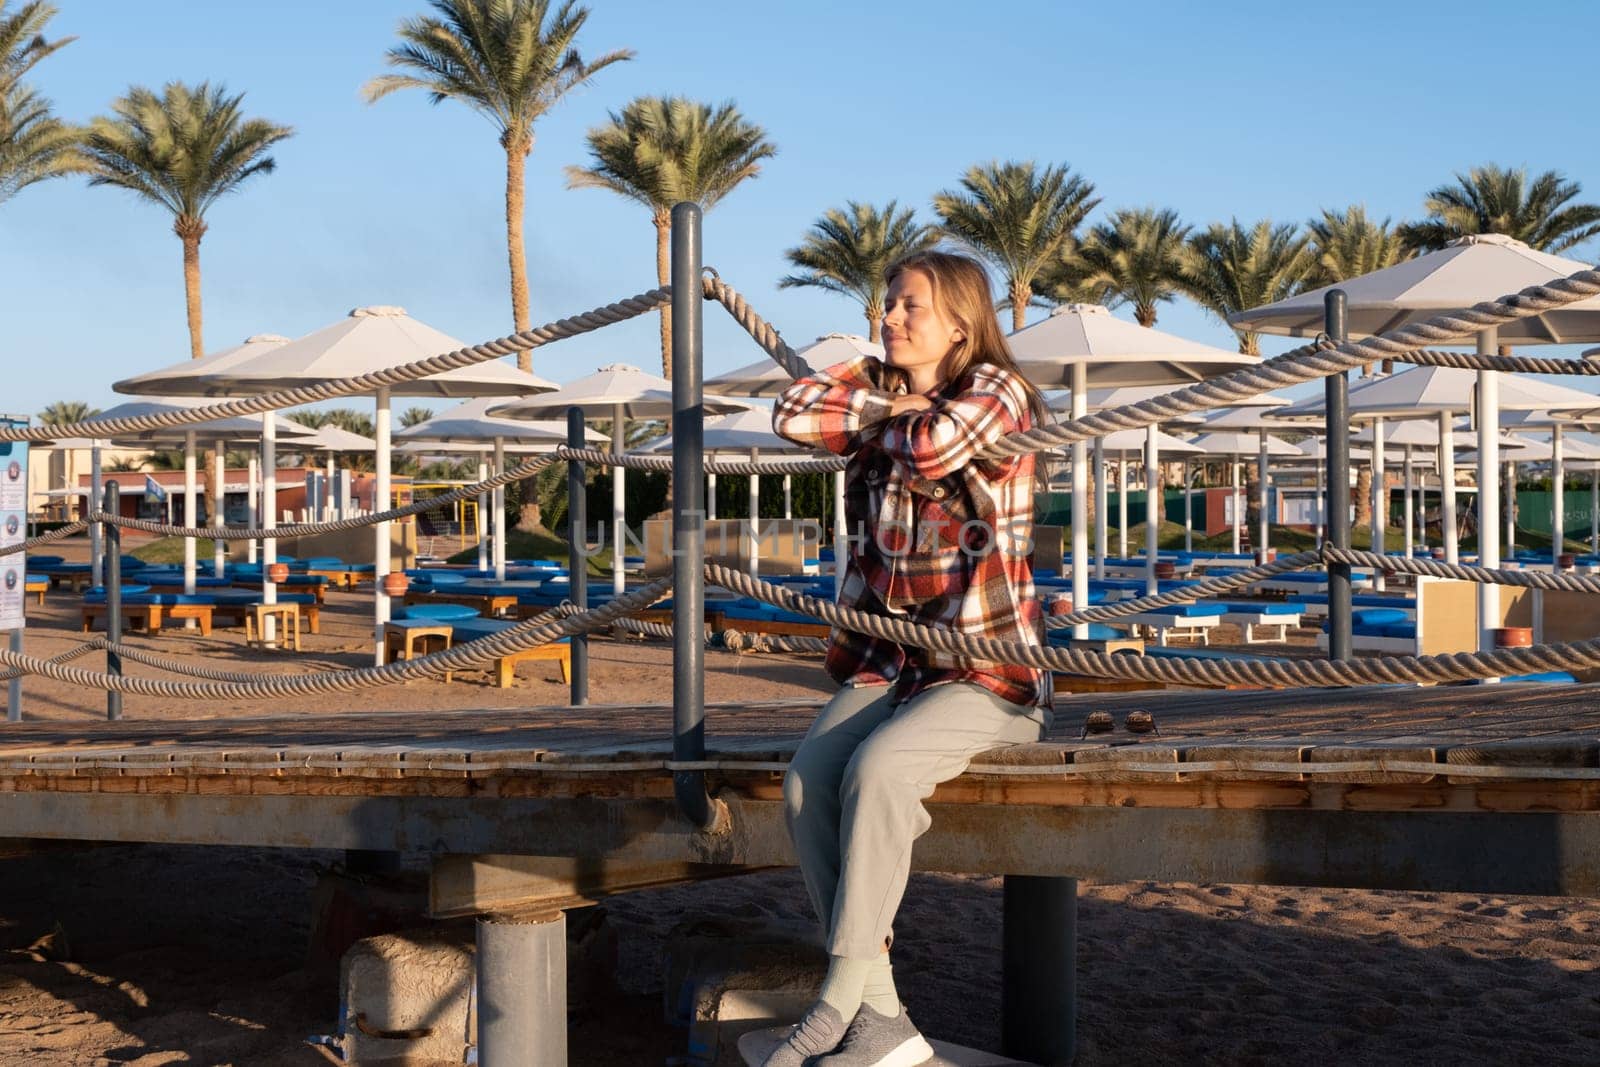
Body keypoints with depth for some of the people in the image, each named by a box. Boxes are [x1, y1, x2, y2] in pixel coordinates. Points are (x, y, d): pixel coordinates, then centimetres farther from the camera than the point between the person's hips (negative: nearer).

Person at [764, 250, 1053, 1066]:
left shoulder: (997, 390, -3)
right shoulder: (882, 389, 15)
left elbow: (932, 445, -24)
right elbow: (796, 415, -3)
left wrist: (894, 416, -4)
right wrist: (889, 397, -4)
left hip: (987, 671, -5)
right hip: (883, 663, 5)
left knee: (876, 769, -32)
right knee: (807, 781, -22)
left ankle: (841, 995, -22)